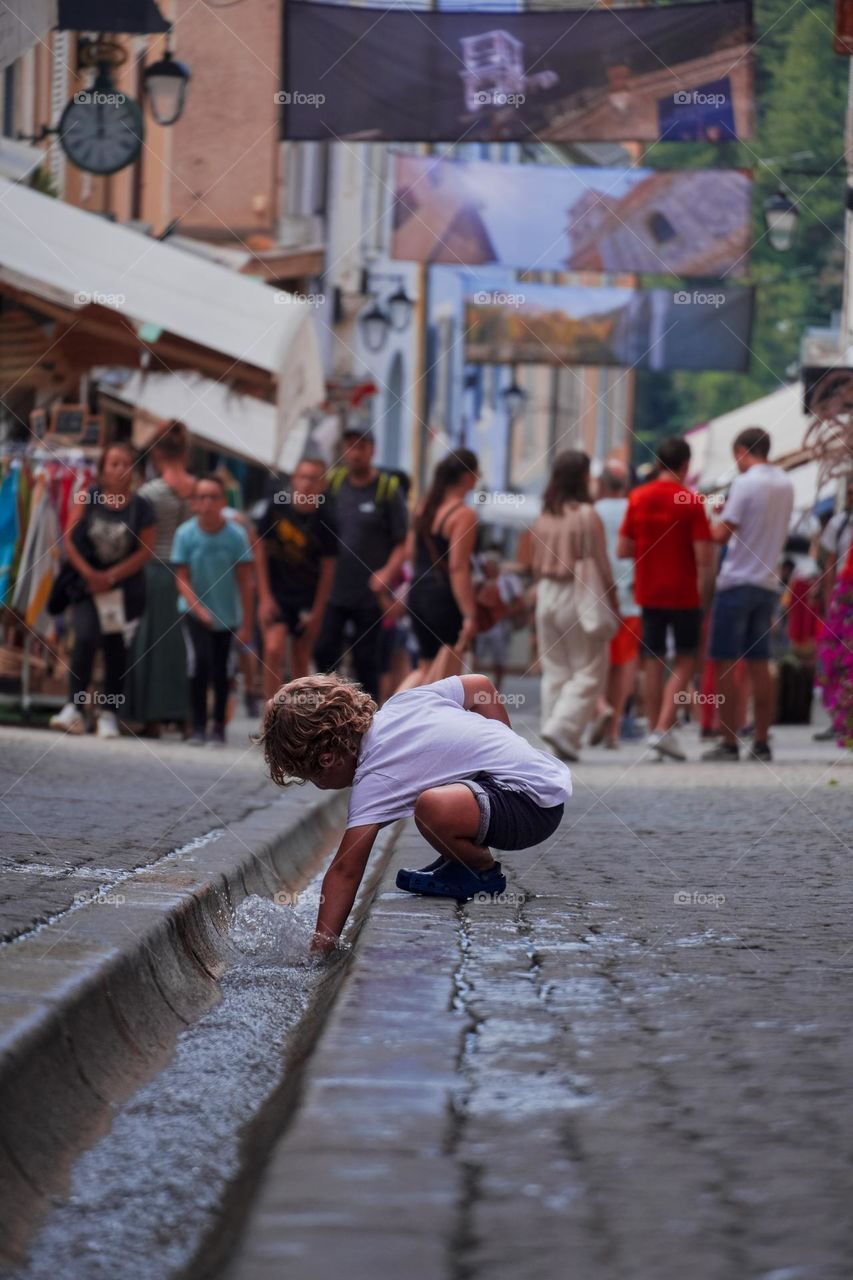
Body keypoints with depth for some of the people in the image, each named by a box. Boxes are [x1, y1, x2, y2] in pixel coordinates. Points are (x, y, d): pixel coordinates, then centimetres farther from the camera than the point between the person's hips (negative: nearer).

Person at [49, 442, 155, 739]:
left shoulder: (140, 507, -3)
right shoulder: (87, 498, -2)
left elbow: (145, 551, -5)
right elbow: (69, 539, -3)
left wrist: (111, 576, -12)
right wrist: (87, 573, -14)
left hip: (125, 588, 1)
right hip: (87, 585, -1)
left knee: (115, 649, 3)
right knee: (85, 638, -19)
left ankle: (109, 714, 13)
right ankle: (74, 708, -22)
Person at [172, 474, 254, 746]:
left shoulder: (236, 534, -13)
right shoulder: (185, 534, -12)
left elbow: (244, 581, -6)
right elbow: (182, 578, -7)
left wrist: (246, 624, -6)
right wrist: (200, 609, -22)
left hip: (227, 614, 1)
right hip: (194, 612, -1)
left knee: (220, 672, 6)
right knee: (199, 662, -18)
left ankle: (219, 726, 25)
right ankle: (198, 726, -7)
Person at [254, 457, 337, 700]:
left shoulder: (324, 521, -9)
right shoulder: (277, 507, -7)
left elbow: (327, 569, -4)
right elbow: (260, 550, -1)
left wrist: (317, 613, -4)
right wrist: (265, 597, -6)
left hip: (308, 597, 1)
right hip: (275, 592, -1)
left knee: (301, 661, 7)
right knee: (273, 649, -18)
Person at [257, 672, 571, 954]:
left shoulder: (374, 782, -16)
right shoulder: (403, 701, 6)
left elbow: (345, 871, -15)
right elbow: (481, 687, 16)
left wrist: (321, 945, -13)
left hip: (534, 802, -11)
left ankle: (484, 873, -3)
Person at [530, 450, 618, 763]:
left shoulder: (543, 518, 7)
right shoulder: (586, 515, -11)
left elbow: (536, 565, 12)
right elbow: (600, 564, -10)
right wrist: (612, 602, -3)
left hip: (546, 594, 6)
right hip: (578, 595, -6)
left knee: (554, 670, 11)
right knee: (588, 671, -1)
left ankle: (560, 738, 9)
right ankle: (563, 728, -16)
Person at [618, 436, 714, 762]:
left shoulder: (638, 498, 1)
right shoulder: (691, 502, -11)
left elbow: (622, 550, 3)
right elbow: (704, 556, -15)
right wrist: (705, 594, -2)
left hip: (648, 593, 4)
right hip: (684, 594, -4)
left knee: (653, 662, 10)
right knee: (686, 661, 5)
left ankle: (655, 729, 12)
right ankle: (664, 728, -9)